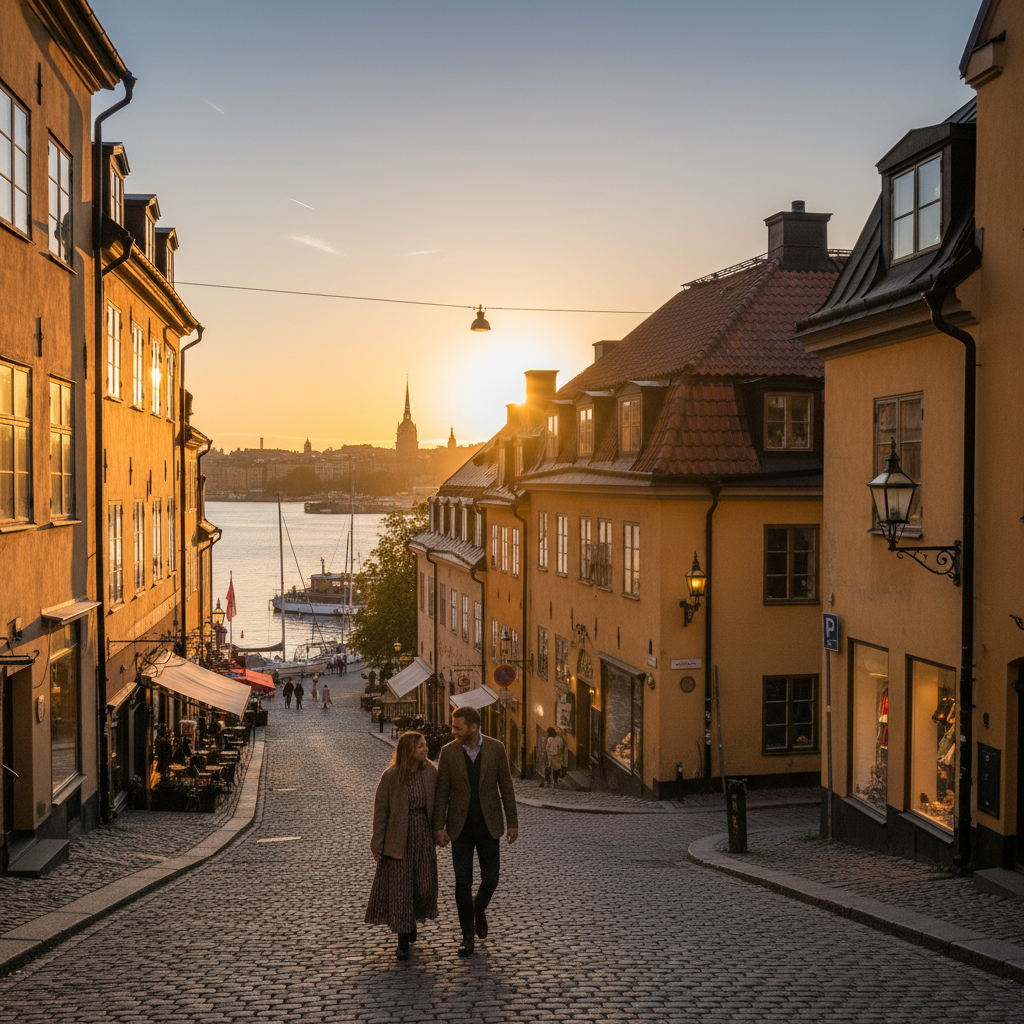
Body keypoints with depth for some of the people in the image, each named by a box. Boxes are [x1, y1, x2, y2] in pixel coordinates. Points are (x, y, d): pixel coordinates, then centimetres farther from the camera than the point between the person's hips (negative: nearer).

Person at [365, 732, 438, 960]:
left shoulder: (430, 771, -3)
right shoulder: (391, 776, -15)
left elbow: (435, 804, 7)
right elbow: (380, 811, -7)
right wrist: (377, 845, -5)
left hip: (423, 833, 4)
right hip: (398, 836, -4)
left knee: (424, 883, 8)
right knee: (399, 886, -1)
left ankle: (411, 922, 38)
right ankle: (403, 942, 9)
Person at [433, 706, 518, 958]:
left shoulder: (496, 748, -8)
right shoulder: (448, 751, -7)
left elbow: (506, 786, -1)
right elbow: (441, 792, -3)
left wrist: (513, 823, -2)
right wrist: (439, 827, -8)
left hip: (488, 826, 0)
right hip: (460, 827, 0)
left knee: (490, 879, 5)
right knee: (463, 882, 1)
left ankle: (479, 909, 38)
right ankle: (468, 935, 13)